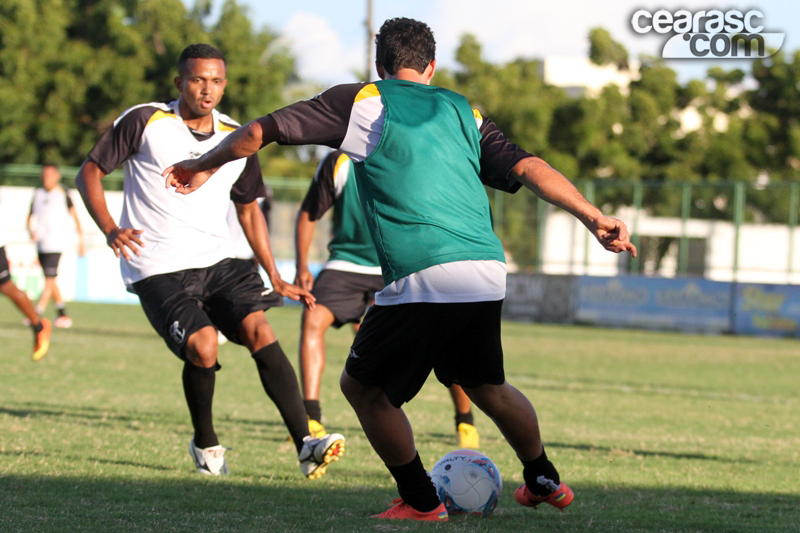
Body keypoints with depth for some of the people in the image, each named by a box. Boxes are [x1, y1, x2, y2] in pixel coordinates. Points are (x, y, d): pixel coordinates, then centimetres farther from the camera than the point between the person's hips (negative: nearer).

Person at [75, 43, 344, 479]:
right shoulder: (143, 122, -4)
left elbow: (248, 209, 22)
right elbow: (89, 173, 1)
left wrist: (276, 280, 17)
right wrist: (110, 229, -16)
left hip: (216, 263, 4)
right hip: (157, 271, -4)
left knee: (258, 327, -20)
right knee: (203, 345, -24)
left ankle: (305, 445, -24)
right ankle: (205, 444, 3)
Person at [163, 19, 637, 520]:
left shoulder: (362, 101, 9)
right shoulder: (463, 111, 20)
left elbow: (261, 131, 11)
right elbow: (528, 168, 9)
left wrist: (203, 166, 25)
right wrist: (594, 216, 8)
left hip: (421, 282, -5)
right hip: (488, 274, 5)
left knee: (363, 387, 15)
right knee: (486, 386, 28)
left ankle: (421, 502, 15)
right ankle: (544, 482, 39)